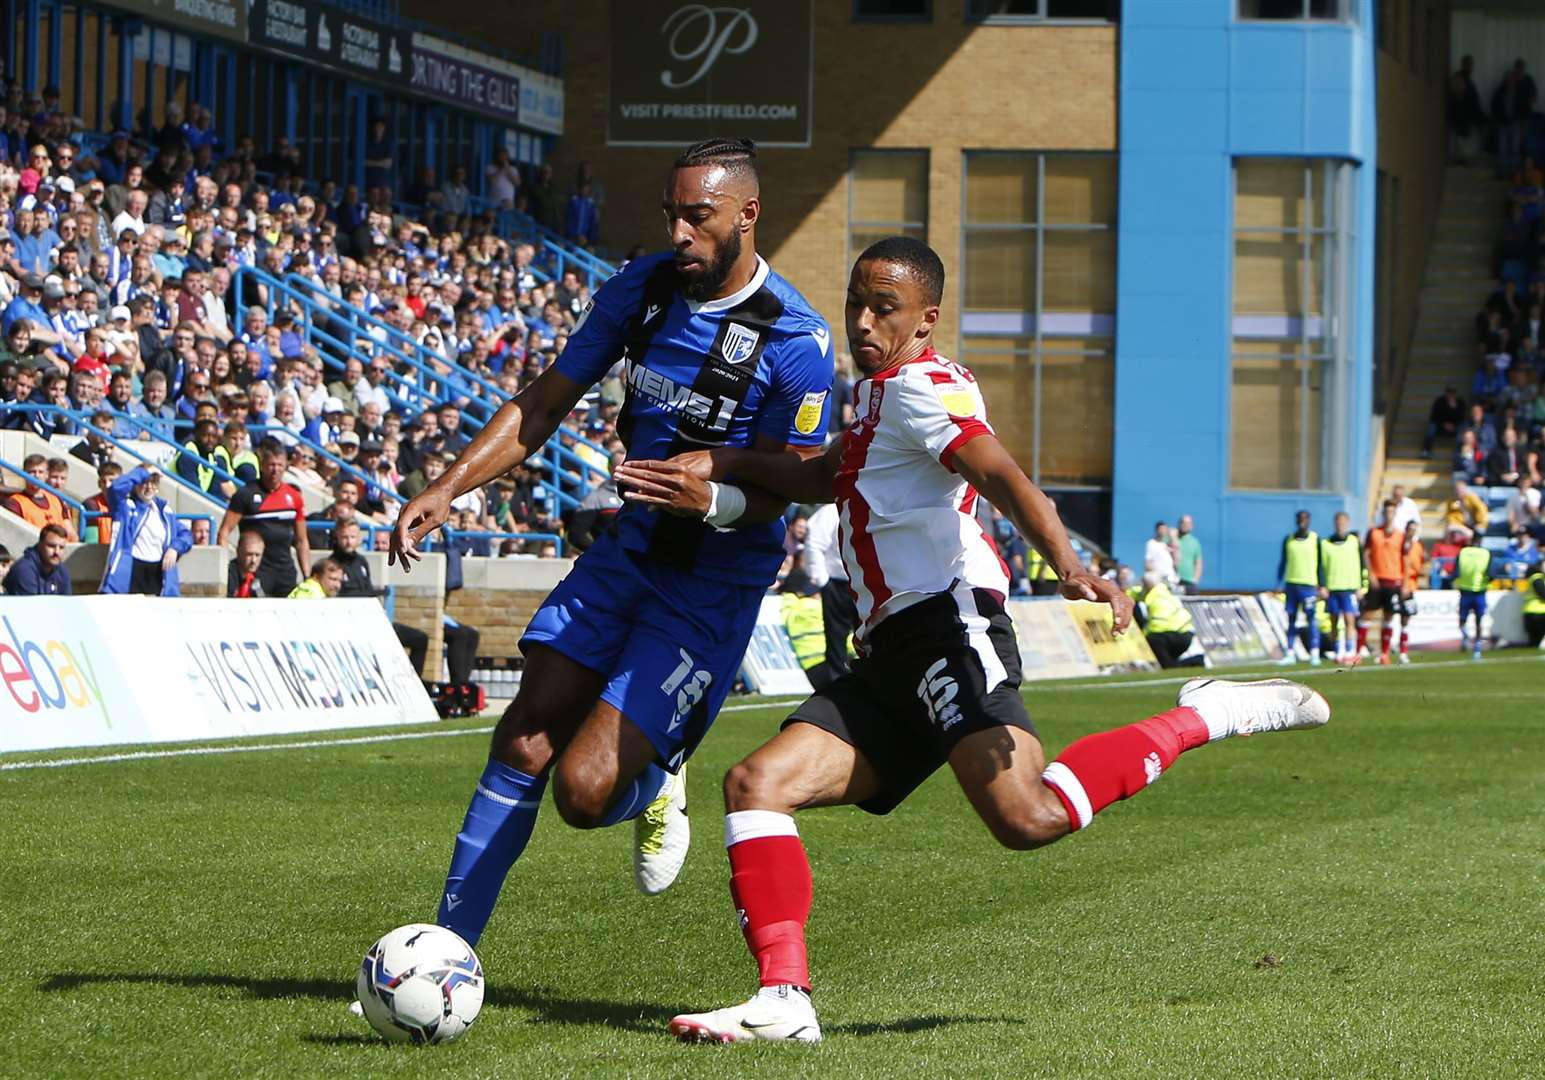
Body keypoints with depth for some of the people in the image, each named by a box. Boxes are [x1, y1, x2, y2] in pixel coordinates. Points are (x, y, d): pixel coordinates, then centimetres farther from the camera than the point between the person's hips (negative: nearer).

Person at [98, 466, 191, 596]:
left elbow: (185, 534, 19)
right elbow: (116, 487, -20)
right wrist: (143, 472, -10)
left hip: (159, 573, 5)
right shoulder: (126, 506, 2)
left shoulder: (164, 510, 17)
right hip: (131, 572, -5)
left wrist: (175, 548, -3)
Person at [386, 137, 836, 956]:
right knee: (524, 743, -5)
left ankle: (654, 789, 22)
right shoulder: (642, 288, 1)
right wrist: (446, 488, -2)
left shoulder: (795, 340, -17)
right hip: (628, 551, 5)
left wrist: (713, 495, -34)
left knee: (584, 789, -14)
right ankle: (450, 944, 6)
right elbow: (544, 404, 8)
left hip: (715, 583, -5)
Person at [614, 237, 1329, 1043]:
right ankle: (784, 1001, -10)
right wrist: (717, 466, 34)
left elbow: (1002, 477, -22)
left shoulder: (920, 387, -5)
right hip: (889, 658, 10)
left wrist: (1067, 565, -38)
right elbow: (823, 479, 43)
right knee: (756, 783, -3)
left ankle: (1204, 718, -12)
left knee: (1027, 815, -29)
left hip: (948, 623, -10)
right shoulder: (879, 395, 26)